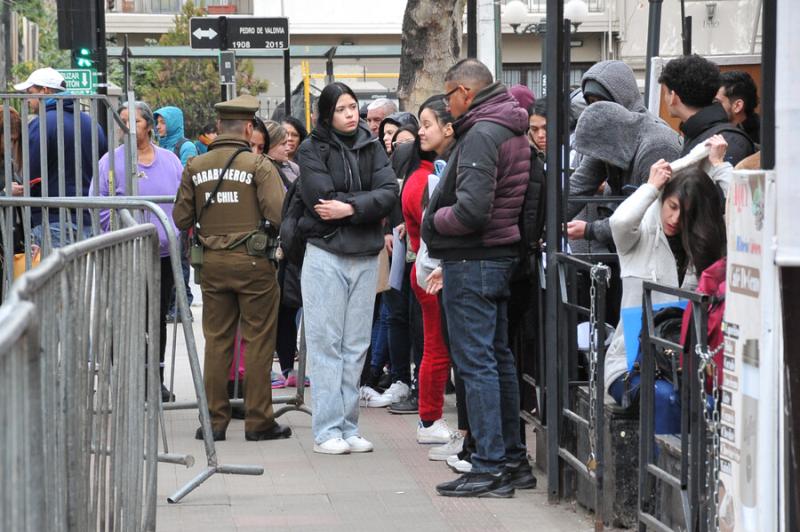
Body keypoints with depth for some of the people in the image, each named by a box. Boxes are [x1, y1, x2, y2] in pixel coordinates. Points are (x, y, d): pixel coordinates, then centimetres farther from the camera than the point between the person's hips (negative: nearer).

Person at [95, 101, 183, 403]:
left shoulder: (170, 160, 8)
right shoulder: (111, 161, -3)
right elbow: (100, 208, -4)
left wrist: (179, 233, 5)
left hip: (165, 253, 4)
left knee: (158, 317, 11)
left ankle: (156, 380, 20)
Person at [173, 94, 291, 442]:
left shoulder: (195, 167, 3)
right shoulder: (258, 165, -9)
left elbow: (181, 219, 5)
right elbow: (279, 214, -17)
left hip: (212, 263, 4)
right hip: (253, 261, -4)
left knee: (217, 340, 10)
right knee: (257, 341, 4)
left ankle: (214, 421, 13)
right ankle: (258, 421, 7)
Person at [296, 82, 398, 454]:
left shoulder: (370, 146, 9)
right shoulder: (313, 149, -2)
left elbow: (389, 193, -4)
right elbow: (322, 199, -14)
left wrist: (351, 207, -16)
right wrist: (369, 199, -9)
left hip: (365, 256, 4)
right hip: (326, 255, -4)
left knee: (356, 346, 8)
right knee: (327, 344, -2)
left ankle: (348, 427, 14)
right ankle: (327, 431, 1)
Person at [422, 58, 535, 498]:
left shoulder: (481, 135, -17)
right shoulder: (513, 131, 14)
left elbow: (471, 210, -26)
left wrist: (434, 220, -8)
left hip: (471, 260, -10)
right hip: (501, 254, 10)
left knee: (476, 362, -7)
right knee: (498, 358, 14)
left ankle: (490, 467, -5)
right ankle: (513, 460, 20)